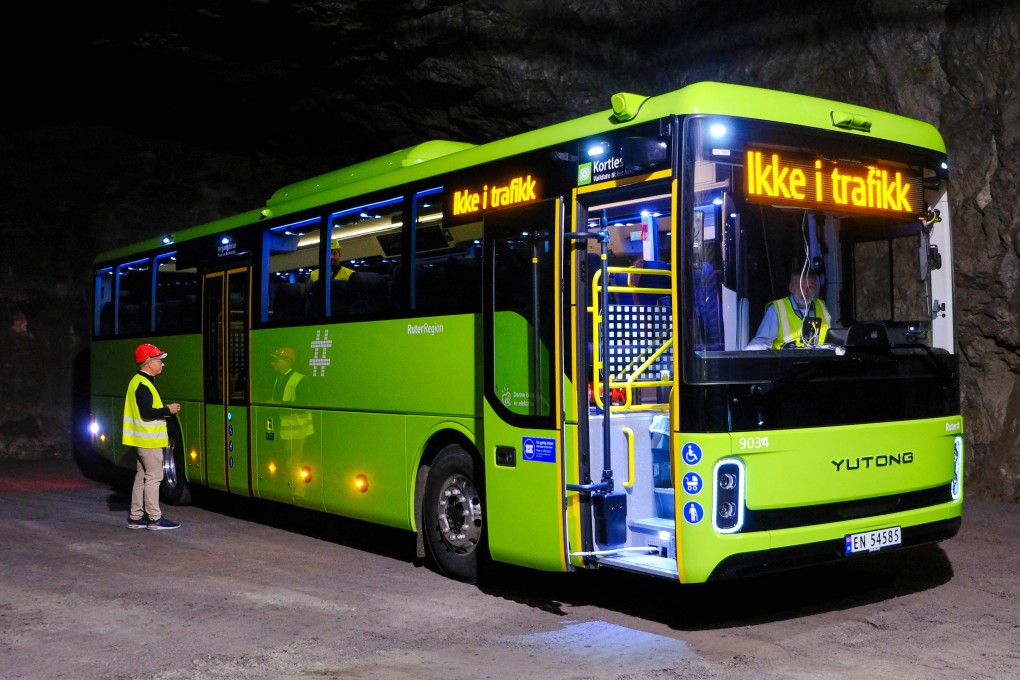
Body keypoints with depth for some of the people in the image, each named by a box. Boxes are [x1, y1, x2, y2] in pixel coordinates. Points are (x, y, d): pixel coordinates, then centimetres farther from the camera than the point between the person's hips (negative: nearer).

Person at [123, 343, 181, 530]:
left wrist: (164, 410, 15)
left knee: (141, 477, 13)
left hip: (143, 440, 10)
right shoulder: (143, 385, -17)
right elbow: (146, 413, -25)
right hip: (149, 441, -10)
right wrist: (168, 410, -17)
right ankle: (155, 519, -3)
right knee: (153, 477, -6)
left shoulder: (139, 382, 15)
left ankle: (136, 517, 17)